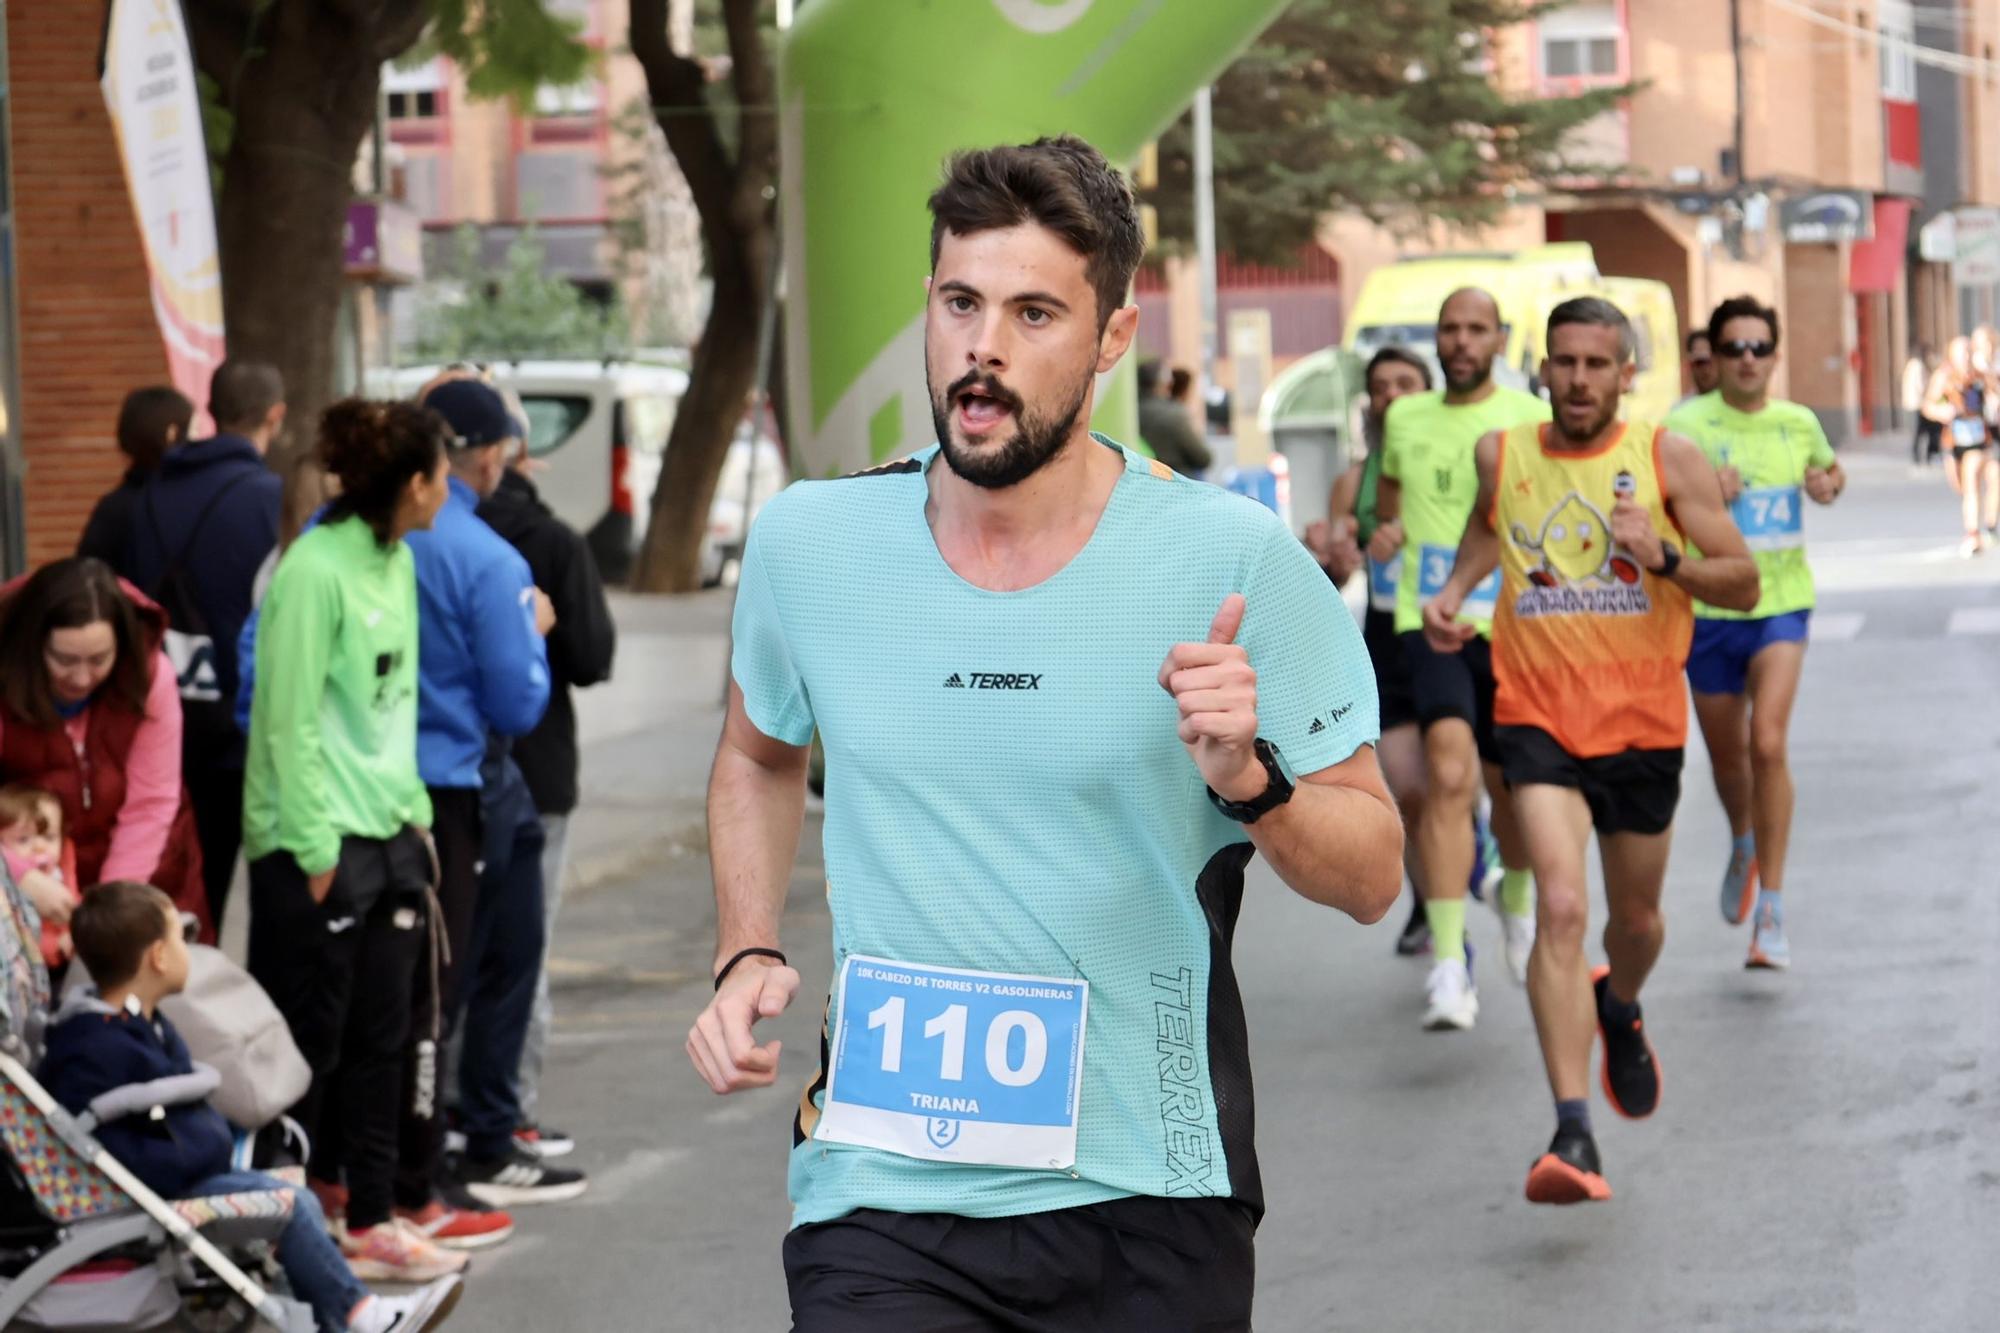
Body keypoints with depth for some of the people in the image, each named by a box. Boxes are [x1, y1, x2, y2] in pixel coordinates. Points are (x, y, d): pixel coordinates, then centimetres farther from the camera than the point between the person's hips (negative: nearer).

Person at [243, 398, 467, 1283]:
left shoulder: (396, 563, 10)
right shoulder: (316, 570, -17)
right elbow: (292, 721, -17)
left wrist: (413, 806, 12)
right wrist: (315, 849, -16)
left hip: (389, 834, 8)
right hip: (316, 846, -8)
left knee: (379, 1040, 9)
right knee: (308, 1044, 0)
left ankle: (365, 1219, 16)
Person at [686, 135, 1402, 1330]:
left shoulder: (1230, 562, -8)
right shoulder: (811, 541, 0)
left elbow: (1373, 873, -3)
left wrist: (1248, 783, -21)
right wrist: (747, 956, 7)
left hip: (1149, 1204, -1)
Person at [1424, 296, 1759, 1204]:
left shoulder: (1667, 460, -5)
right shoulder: (1503, 454, 1)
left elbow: (1743, 585, -4)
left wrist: (1663, 558, -21)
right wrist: (1455, 589, 8)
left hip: (1643, 722, 1)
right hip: (1538, 720, -1)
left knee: (1636, 918, 17)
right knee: (1561, 908, -20)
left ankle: (1620, 1010, 55)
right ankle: (1574, 1135, -24)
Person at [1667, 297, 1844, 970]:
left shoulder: (1799, 424, 4)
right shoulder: (1688, 425, -7)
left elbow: (1828, 472, 24)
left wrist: (1830, 484, 1)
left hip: (1781, 604, 0)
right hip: (1708, 611, 0)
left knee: (1767, 744, -18)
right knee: (1727, 756, 14)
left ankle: (1771, 909, -12)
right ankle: (1744, 844, 49)